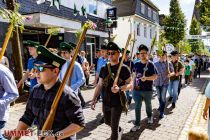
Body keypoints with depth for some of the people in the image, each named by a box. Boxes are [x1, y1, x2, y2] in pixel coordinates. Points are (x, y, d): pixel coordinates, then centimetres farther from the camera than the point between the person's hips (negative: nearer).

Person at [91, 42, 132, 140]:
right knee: (107, 122, 25)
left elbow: (130, 84, -13)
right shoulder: (104, 68, 2)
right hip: (106, 101, 6)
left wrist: (119, 88, -31)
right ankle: (119, 130, 55)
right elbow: (99, 85, 7)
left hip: (118, 102, -6)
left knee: (114, 127, 1)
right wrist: (94, 99, 1)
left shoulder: (123, 68, -12)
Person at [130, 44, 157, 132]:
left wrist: (146, 78, -30)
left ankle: (150, 117, 47)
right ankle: (137, 125, 12)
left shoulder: (150, 64, -9)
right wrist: (133, 85, 14)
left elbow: (155, 76, -14)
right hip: (137, 89, 3)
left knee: (148, 104, 20)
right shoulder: (136, 64, 4)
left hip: (147, 90, -2)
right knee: (137, 107, 3)